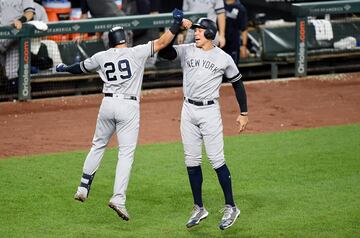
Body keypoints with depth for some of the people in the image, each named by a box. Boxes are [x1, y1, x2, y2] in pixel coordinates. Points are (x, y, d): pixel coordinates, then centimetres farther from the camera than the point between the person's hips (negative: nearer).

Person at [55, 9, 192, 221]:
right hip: (128, 107, -4)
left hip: (108, 104, 4)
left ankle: (84, 187, 21)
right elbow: (162, 43, -9)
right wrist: (177, 24, -2)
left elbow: (80, 67, 25)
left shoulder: (101, 57, 8)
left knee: (98, 146, 22)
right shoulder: (135, 53, -4)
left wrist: (64, 68, 45)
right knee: (126, 154, -4)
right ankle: (119, 198, -14)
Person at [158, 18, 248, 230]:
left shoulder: (224, 58, -1)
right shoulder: (186, 51, 4)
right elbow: (164, 51, -12)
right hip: (188, 110, 4)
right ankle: (199, 209, 17)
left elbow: (238, 83, 8)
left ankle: (231, 207, 3)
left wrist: (244, 113, 6)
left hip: (210, 111, -4)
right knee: (192, 160, 7)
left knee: (216, 159, -7)